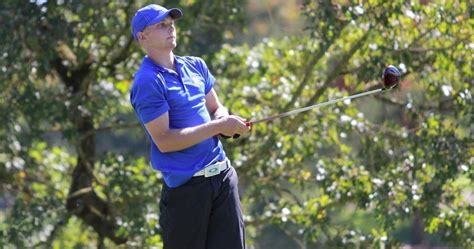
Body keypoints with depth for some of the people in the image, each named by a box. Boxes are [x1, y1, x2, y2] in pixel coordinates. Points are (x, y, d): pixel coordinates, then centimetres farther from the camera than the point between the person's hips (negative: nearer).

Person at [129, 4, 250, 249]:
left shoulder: (196, 66, 12)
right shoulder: (147, 82, -12)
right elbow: (164, 141, -18)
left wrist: (224, 119, -4)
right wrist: (218, 126, -19)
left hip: (222, 174, 7)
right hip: (185, 185, -7)